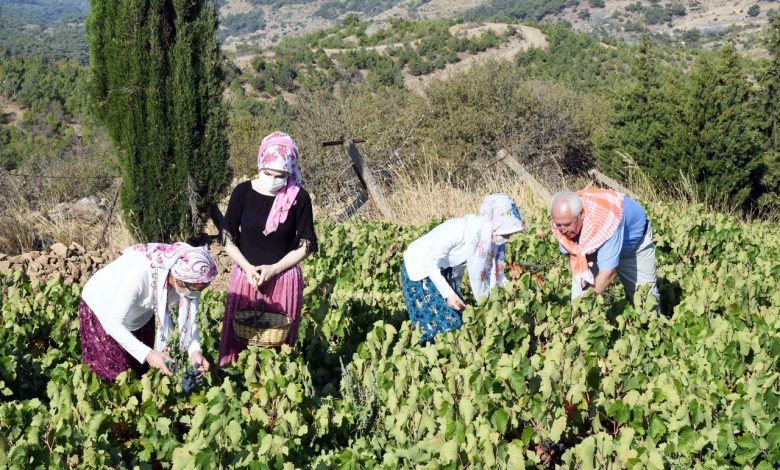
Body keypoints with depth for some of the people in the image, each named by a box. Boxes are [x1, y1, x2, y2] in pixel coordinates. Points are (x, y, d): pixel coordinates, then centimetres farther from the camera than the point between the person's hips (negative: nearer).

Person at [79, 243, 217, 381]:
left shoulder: (188, 277, -25)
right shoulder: (139, 273, -42)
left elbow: (190, 317, -12)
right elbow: (113, 323, -36)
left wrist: (195, 350, -28)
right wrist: (148, 354, -42)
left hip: (139, 314, 5)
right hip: (100, 308, -5)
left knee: (141, 369, 10)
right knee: (110, 371, -1)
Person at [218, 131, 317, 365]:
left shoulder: (299, 198, -8)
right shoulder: (243, 192, -6)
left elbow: (304, 246, -4)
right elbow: (229, 239, 0)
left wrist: (273, 269, -15)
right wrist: (248, 268, -14)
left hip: (283, 278, -1)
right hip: (246, 275, 1)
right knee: (239, 338, 6)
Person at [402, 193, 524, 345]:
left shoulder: (488, 237, -13)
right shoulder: (459, 230, -35)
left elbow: (495, 269, -1)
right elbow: (430, 262, -27)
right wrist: (448, 294, -24)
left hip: (444, 270, 7)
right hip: (420, 268, -7)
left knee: (456, 316, 3)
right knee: (436, 322, -9)